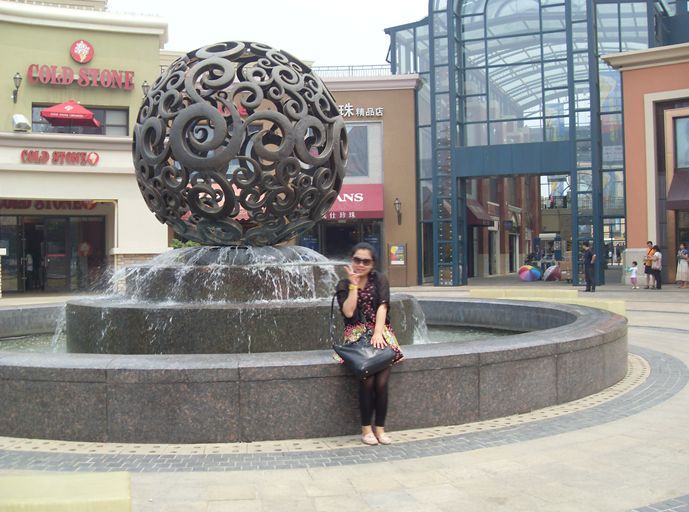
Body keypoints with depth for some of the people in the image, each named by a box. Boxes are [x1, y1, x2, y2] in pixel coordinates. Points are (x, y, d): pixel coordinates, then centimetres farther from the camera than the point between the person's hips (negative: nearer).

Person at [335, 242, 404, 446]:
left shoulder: (380, 279, 8)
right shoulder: (344, 285, 10)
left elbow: (382, 306, -4)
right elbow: (348, 312, -5)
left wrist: (378, 333, -17)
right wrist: (354, 284, -5)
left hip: (380, 332, 0)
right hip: (357, 334, 0)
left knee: (381, 382, -19)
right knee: (367, 380, -22)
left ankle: (380, 428, -6)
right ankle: (366, 428, -9)